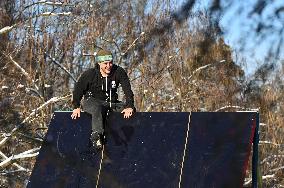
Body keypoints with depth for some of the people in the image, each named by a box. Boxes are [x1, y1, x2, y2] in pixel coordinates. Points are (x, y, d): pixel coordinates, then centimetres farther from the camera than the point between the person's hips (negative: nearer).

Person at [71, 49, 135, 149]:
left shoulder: (119, 72, -7)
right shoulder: (89, 74, -10)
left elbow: (127, 90, -10)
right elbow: (78, 89, 1)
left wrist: (129, 106, -21)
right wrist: (76, 107, -5)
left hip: (111, 102, 4)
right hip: (92, 101, -3)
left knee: (131, 110, -17)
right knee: (97, 108, -39)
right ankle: (96, 134, -45)